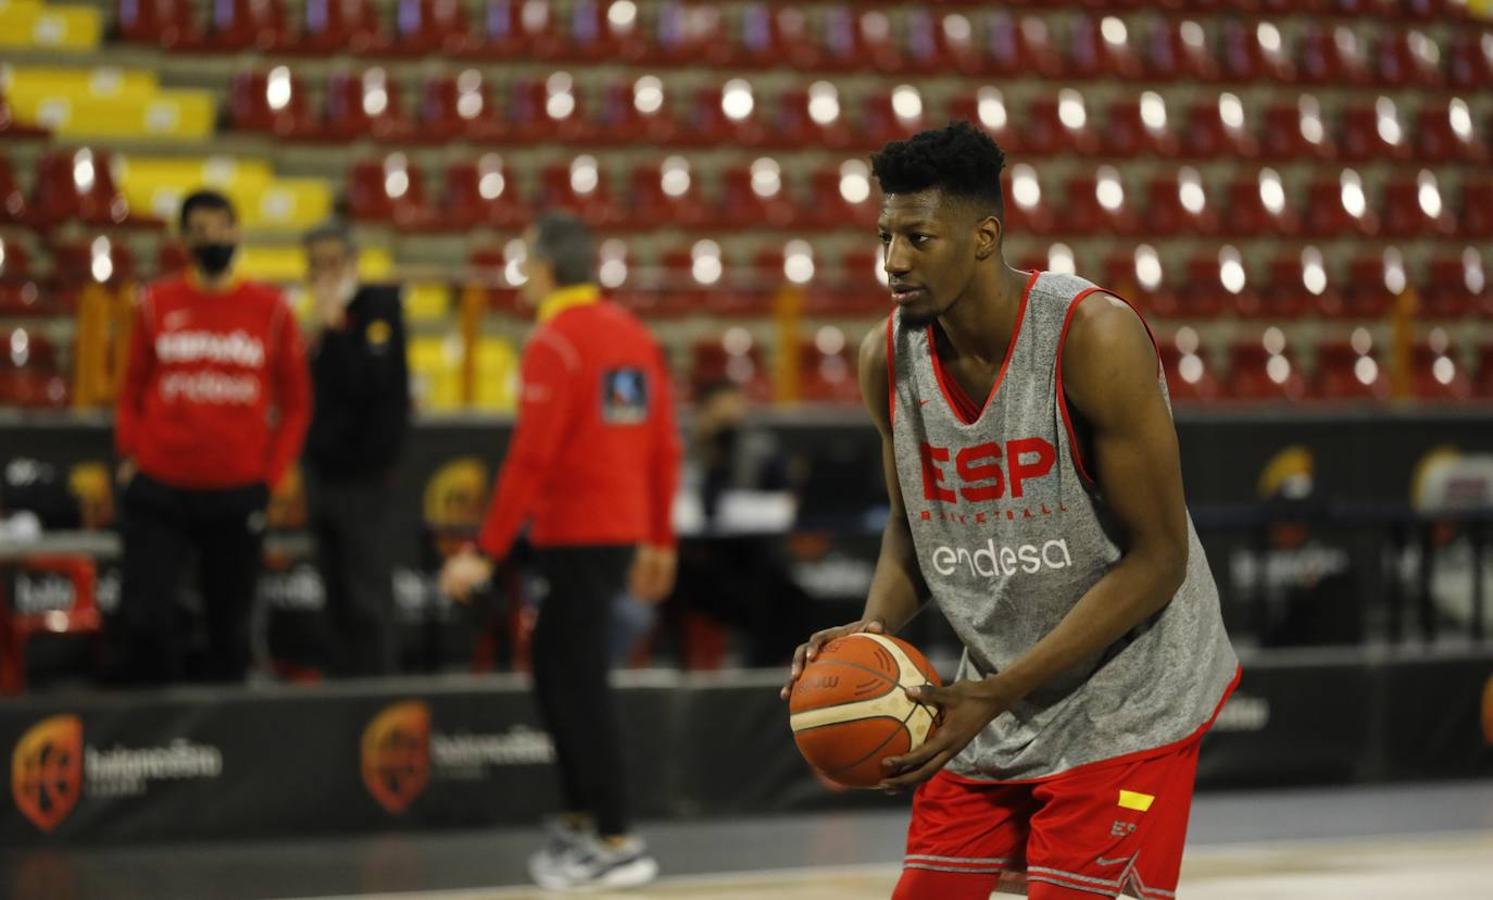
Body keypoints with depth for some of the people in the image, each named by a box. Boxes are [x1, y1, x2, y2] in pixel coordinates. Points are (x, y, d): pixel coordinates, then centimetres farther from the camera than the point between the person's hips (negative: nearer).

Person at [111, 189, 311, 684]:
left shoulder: (270, 309, 4)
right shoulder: (156, 304, 5)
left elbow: (296, 402, 9)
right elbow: (131, 393, 12)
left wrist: (270, 473, 2)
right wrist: (130, 458, 1)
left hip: (239, 494, 0)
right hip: (159, 493, 0)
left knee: (231, 625, 7)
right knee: (144, 618, -10)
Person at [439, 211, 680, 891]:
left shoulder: (554, 344, -13)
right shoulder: (634, 335, 10)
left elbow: (531, 457, -19)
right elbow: (665, 447, 11)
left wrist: (487, 552, -17)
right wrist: (659, 541, 19)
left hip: (576, 535, -8)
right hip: (623, 530, 8)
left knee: (579, 684, -3)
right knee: (556, 670, 18)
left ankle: (617, 844, -2)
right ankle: (578, 822, 21)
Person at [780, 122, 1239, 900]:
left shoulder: (1094, 338, -22)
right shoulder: (889, 356, -4)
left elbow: (1158, 558, -20)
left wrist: (995, 695, -25)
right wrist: (871, 630, -11)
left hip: (1124, 696, -6)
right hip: (992, 691, 6)